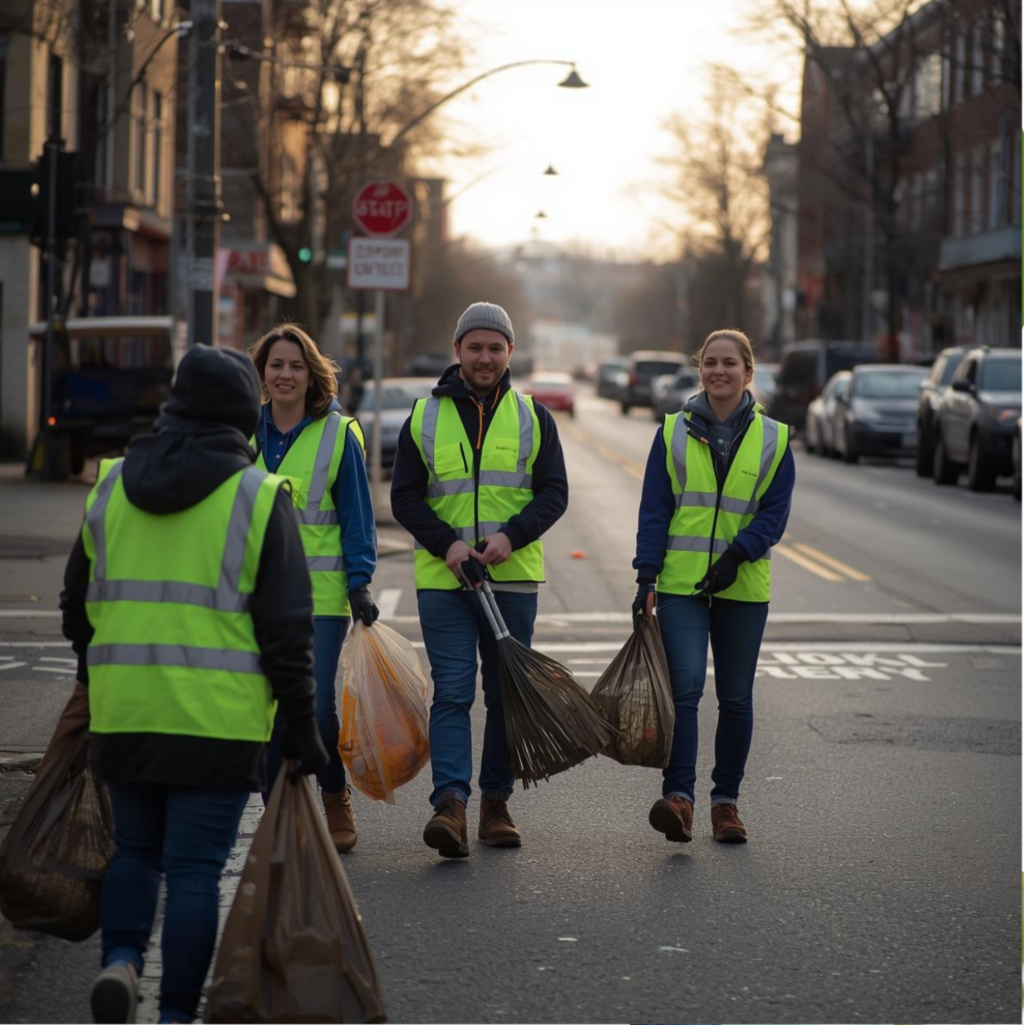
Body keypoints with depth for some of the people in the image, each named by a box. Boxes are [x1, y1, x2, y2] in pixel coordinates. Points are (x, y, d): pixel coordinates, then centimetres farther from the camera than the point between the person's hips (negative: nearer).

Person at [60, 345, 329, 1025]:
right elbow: (287, 627, -7)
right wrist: (300, 726, -2)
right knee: (195, 867, 2)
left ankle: (122, 958, -2)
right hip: (219, 717, -3)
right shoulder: (258, 496, -5)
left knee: (135, 849, 19)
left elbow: (78, 605, 15)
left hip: (122, 712, 4)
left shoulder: (112, 485, 7)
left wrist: (95, 680, 29)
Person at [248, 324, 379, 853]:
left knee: (317, 707, -8)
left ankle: (336, 798, 16)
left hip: (321, 593, -3)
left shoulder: (337, 434, 0)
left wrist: (360, 581, -7)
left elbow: (357, 513, 1)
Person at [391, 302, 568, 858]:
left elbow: (554, 492, 2)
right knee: (451, 693, -10)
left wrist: (511, 535, -15)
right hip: (443, 580, -1)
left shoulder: (532, 416, 7)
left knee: (506, 694, 8)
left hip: (513, 579, 2)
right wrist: (447, 543, -12)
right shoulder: (424, 417, 6)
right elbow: (405, 497, 4)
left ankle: (496, 801, 18)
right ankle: (450, 805, -18)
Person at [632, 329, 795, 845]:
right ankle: (679, 797, -20)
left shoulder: (772, 439, 6)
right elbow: (654, 508, 3)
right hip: (681, 584, -1)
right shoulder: (673, 433, 5)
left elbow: (775, 511, 0)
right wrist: (647, 576, -5)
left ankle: (726, 801, 17)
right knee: (684, 685, -15)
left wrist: (736, 555, -15)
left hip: (743, 587, 1)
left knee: (735, 698, 7)